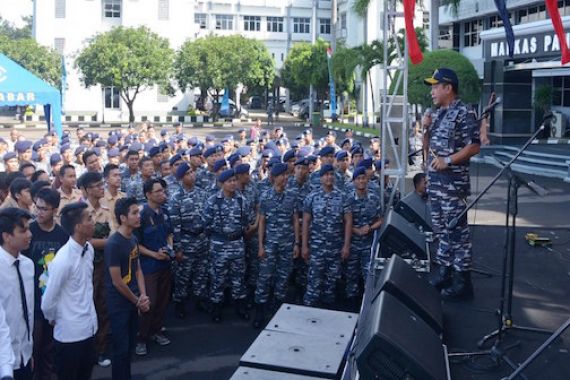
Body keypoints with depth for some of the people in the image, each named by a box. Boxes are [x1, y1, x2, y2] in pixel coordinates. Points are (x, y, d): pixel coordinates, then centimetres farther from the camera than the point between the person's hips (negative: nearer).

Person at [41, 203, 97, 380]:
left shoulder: (89, 249, -1)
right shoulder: (63, 260, -24)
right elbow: (48, 302, -16)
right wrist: (53, 320, 2)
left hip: (89, 327, 7)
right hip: (70, 333, -6)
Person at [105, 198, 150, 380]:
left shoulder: (133, 239, 4)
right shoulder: (114, 244, -21)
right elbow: (117, 282, -19)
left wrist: (143, 296, -1)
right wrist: (137, 301, -9)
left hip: (133, 302, 8)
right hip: (119, 304, -8)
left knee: (130, 345, 18)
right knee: (121, 348, 2)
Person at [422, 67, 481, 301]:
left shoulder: (464, 113, -9)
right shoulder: (438, 114, 16)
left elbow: (474, 147, -15)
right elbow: (427, 149, 19)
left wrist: (448, 161, -19)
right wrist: (426, 129, 2)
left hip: (453, 182, -9)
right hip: (434, 180, 9)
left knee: (457, 231, -5)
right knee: (441, 229, 15)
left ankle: (462, 282, 1)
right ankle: (444, 272, 25)